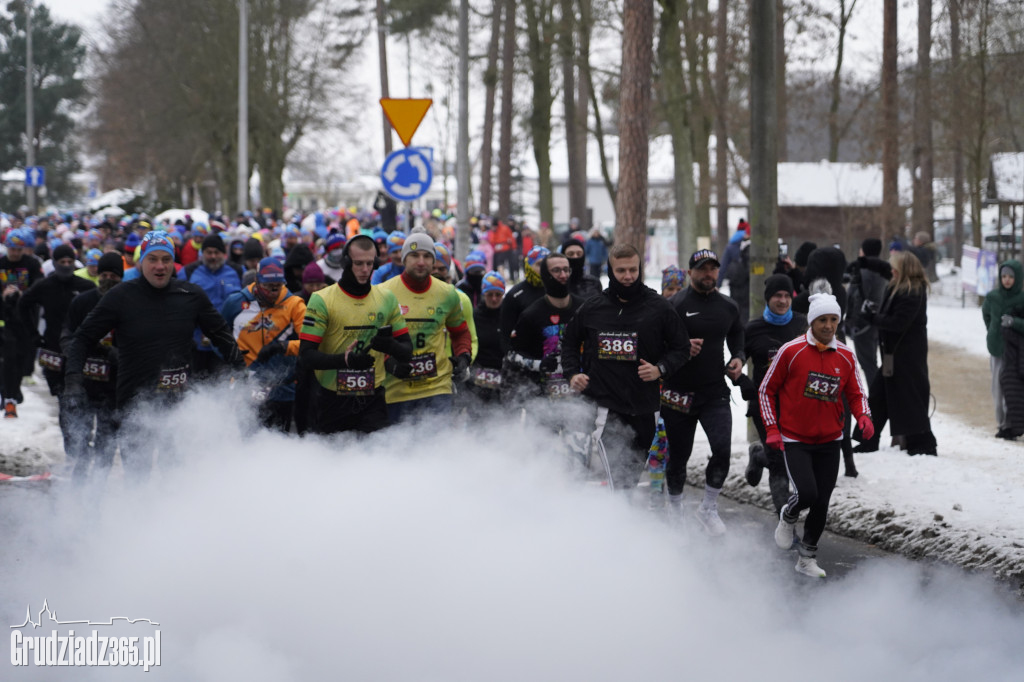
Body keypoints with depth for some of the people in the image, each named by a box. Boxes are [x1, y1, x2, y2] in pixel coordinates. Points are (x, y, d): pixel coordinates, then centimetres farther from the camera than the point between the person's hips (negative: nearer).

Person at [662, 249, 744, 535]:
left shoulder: (728, 307, 9)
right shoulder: (676, 304, -7)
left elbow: (737, 338, 23)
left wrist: (739, 358, 3)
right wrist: (683, 347, -27)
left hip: (715, 393, 3)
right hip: (679, 393, -3)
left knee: (722, 449, -13)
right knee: (679, 454, 8)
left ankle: (709, 508, 6)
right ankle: (675, 506, 33)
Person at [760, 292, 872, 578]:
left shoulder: (846, 356, 2)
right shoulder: (791, 352, -9)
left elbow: (855, 394, 12)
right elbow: (767, 390, 0)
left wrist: (863, 416, -10)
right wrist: (772, 429, -7)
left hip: (829, 441, 4)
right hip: (794, 439, -4)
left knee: (821, 503, 3)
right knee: (807, 494, -19)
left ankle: (807, 558, 22)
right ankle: (788, 517, 18)